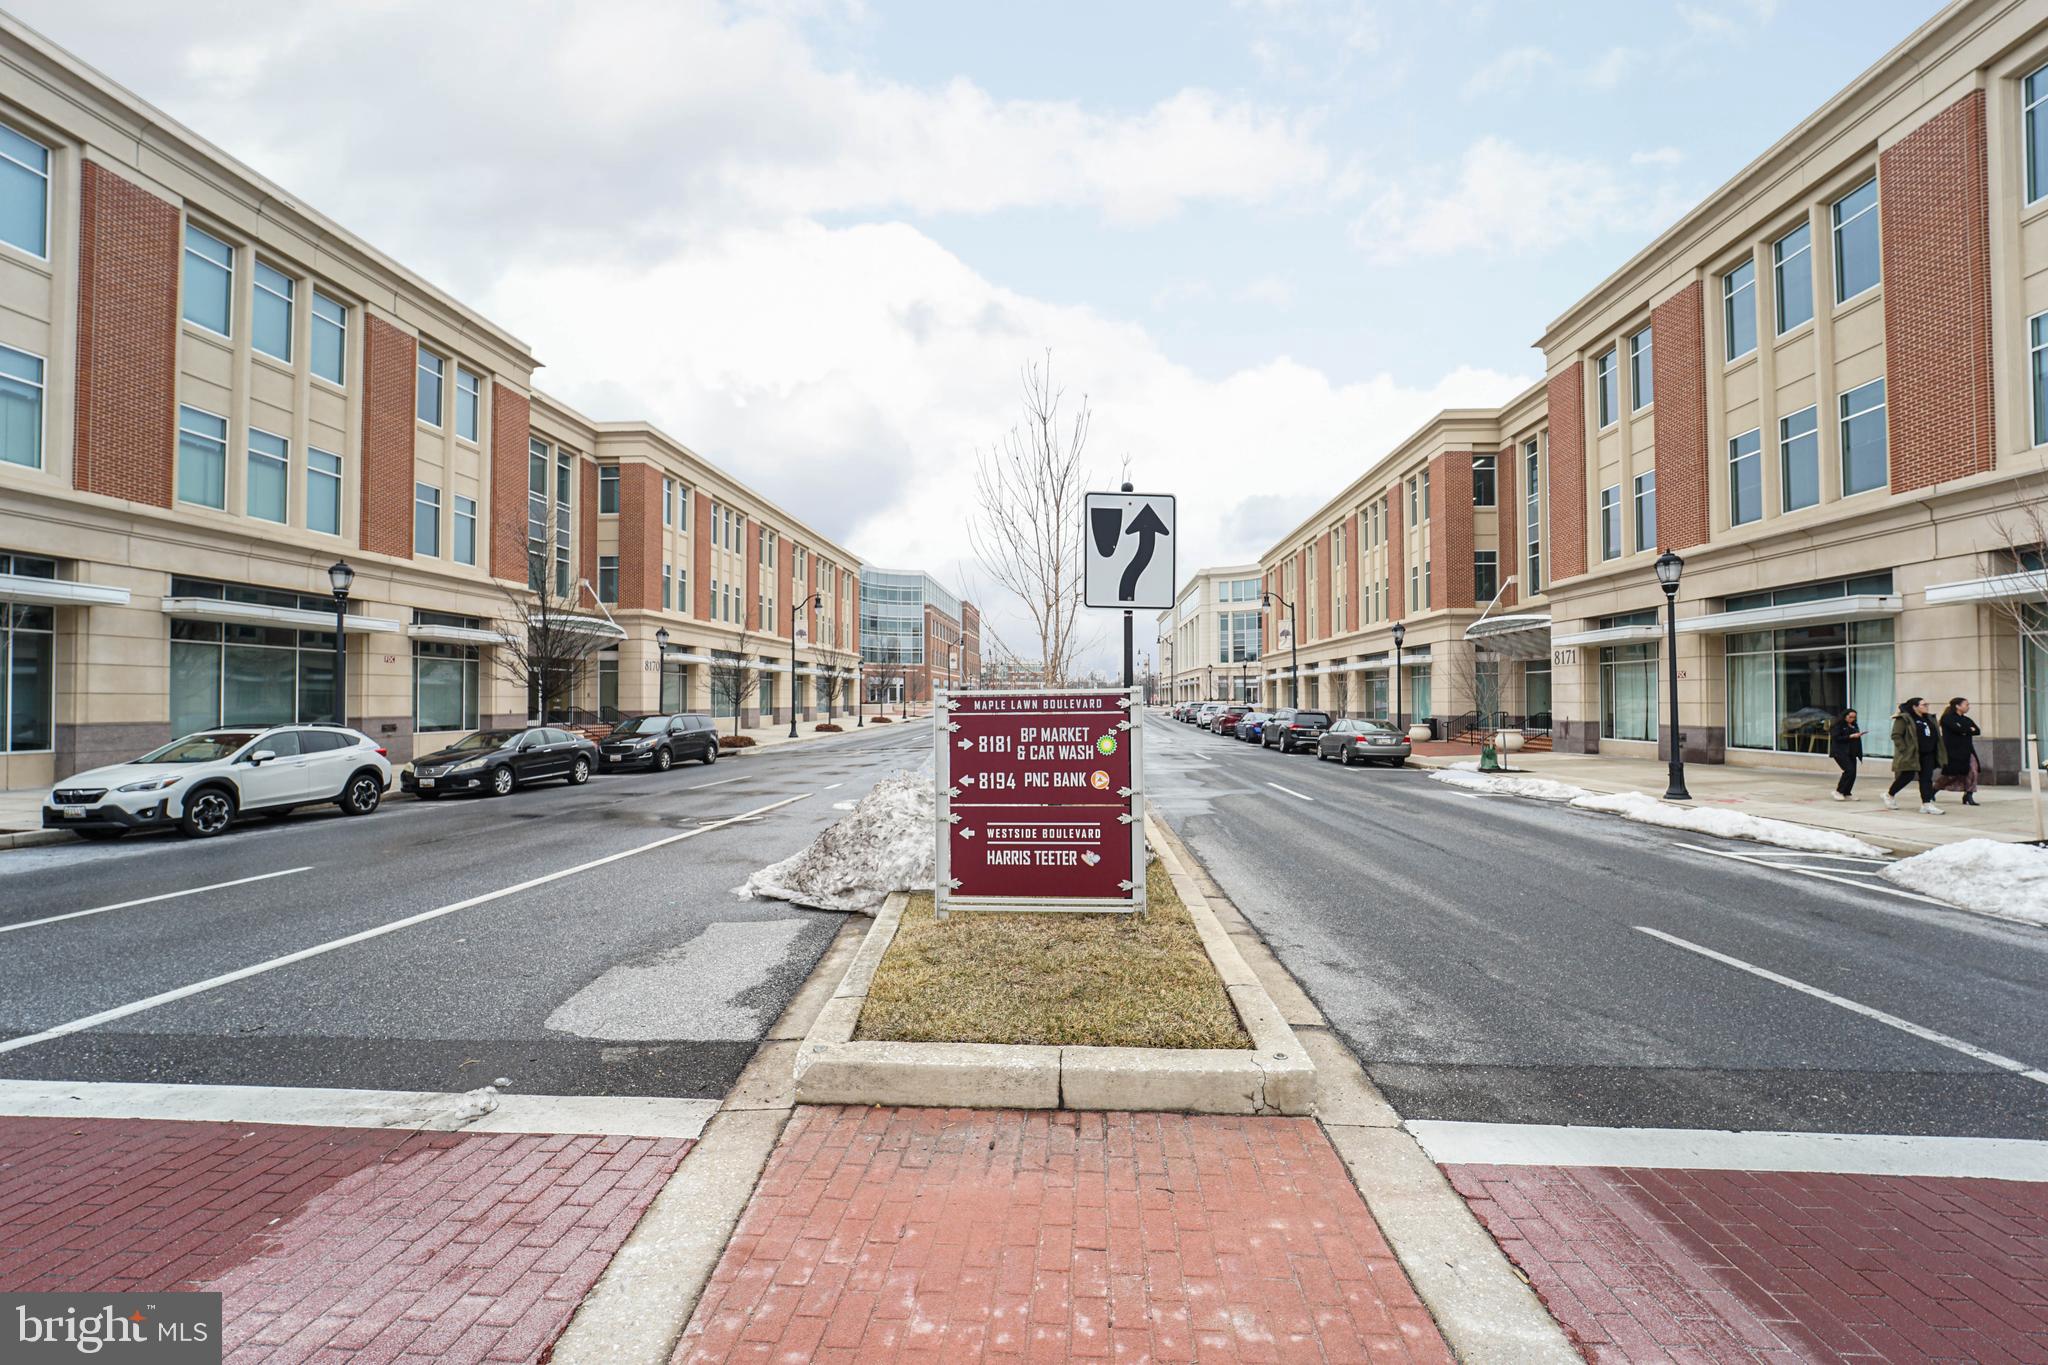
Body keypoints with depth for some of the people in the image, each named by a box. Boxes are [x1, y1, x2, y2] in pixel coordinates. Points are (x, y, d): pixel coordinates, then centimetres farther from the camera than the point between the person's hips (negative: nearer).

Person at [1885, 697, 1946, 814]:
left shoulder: (1929, 719, 15)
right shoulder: (1904, 719, -10)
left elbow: (1935, 736, 23)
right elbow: (1896, 735, -14)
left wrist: (1939, 754, 15)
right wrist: (1904, 749, -19)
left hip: (1928, 755, 7)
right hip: (1911, 755, -7)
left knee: (1926, 778, 1)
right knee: (1907, 777, -1)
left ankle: (1926, 803, 0)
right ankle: (1890, 795, 20)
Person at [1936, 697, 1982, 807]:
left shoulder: (1967, 720, 17)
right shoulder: (1947, 718, -5)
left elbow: (1978, 731, 5)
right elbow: (1956, 729, -21)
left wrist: (1965, 731, -11)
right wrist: (1970, 730, -5)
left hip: (1967, 751, 6)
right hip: (1952, 751, -6)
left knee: (1972, 772, -7)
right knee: (1951, 775, -2)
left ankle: (1969, 796, -2)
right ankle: (1933, 790, 18)